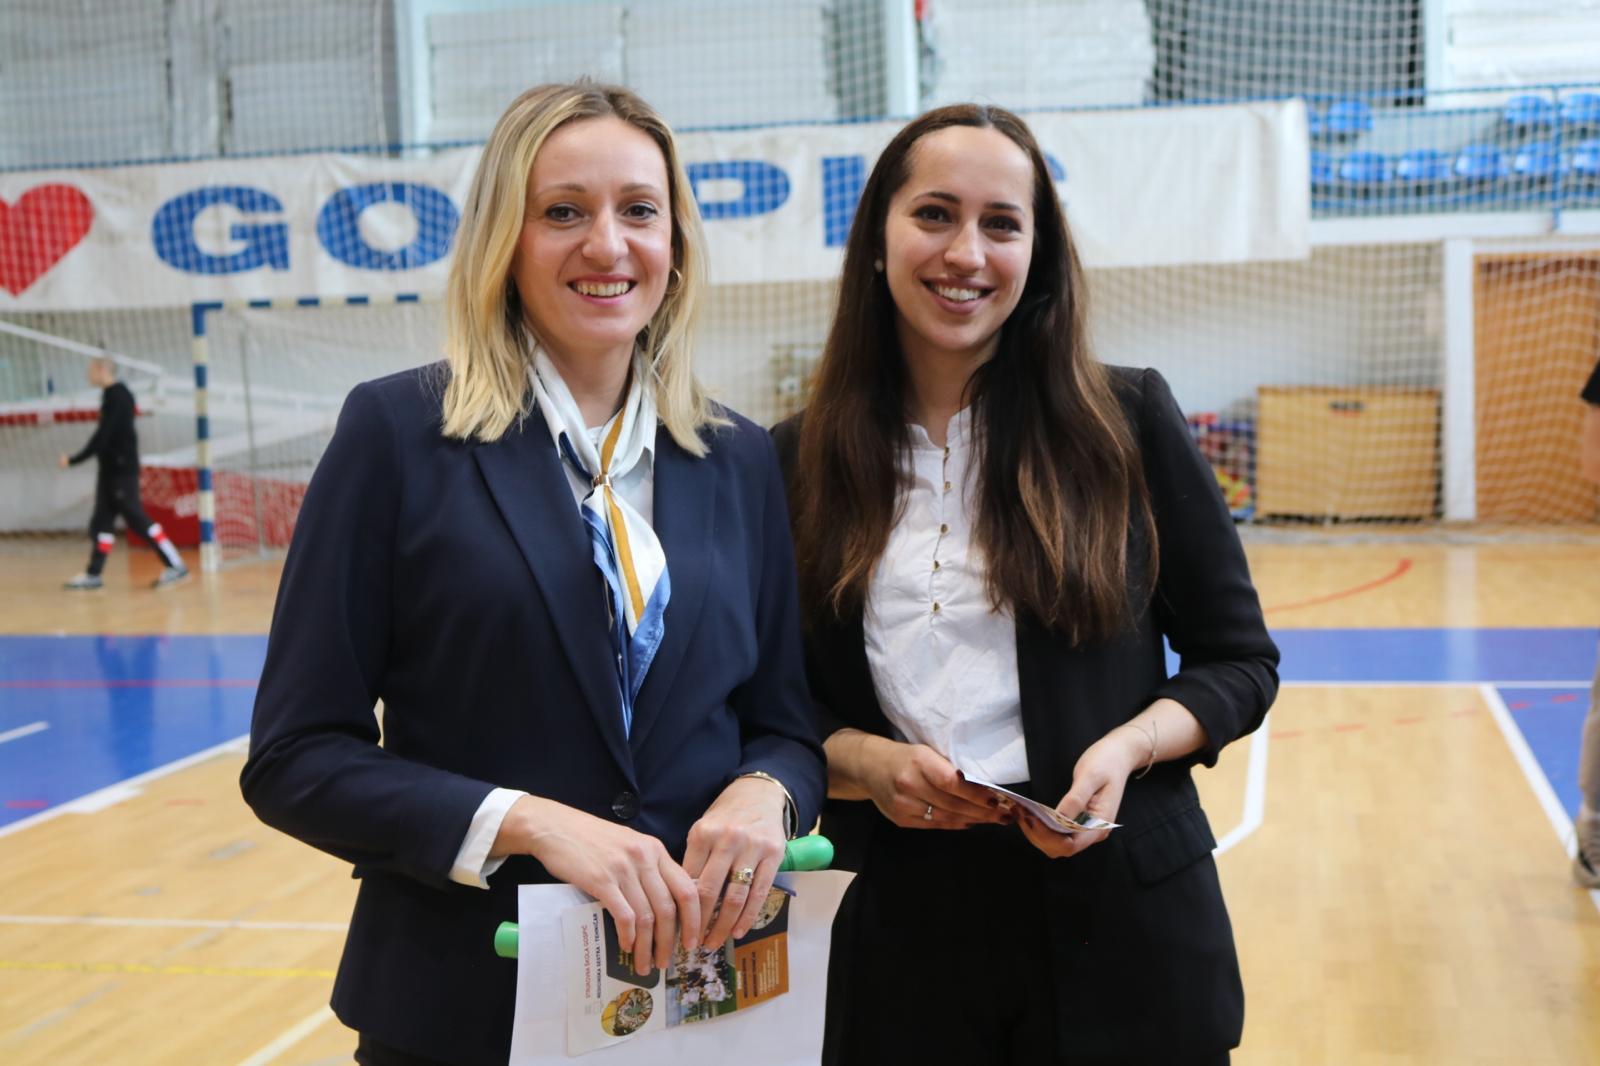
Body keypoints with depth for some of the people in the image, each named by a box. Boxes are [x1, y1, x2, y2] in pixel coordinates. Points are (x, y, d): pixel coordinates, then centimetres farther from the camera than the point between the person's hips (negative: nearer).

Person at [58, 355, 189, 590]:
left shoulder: (115, 396, -16)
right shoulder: (118, 394, 12)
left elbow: (102, 437, -19)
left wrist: (73, 460, -15)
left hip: (122, 469, -10)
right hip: (111, 468, 10)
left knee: (136, 518, -8)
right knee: (102, 521, 8)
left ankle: (175, 565, -5)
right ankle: (93, 575, 11)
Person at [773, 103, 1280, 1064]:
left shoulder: (1128, 420, -3)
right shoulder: (803, 462, 0)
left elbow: (1239, 660, 2)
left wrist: (1129, 747, -16)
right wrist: (861, 761, -14)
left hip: (1118, 923, -1)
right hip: (897, 925, 1)